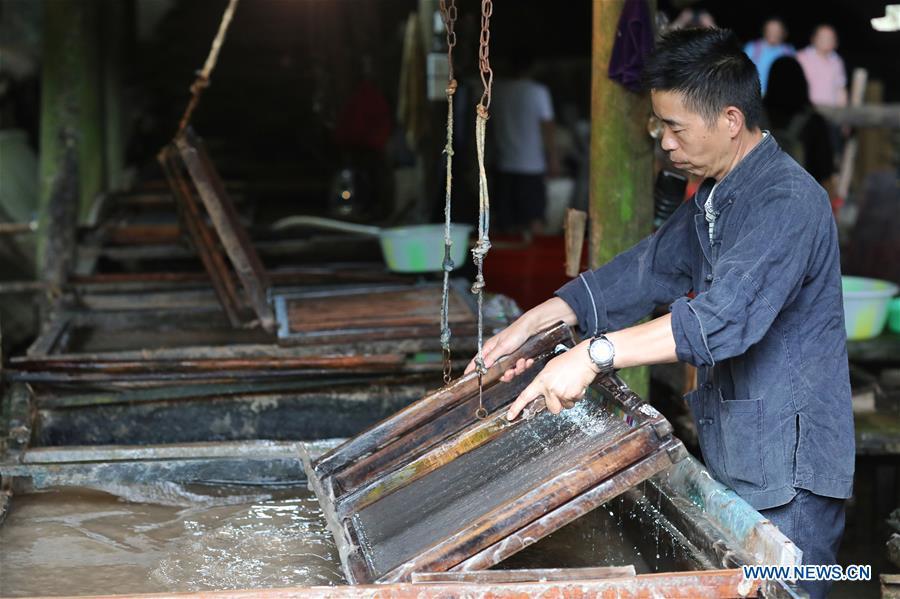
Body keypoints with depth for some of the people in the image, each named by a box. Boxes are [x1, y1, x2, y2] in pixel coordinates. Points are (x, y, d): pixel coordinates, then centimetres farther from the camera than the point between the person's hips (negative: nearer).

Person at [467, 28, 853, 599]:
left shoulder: (789, 202, -21)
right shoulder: (713, 199, 13)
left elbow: (725, 316, -33)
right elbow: (646, 269, 16)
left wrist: (594, 355, -37)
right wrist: (533, 323, 6)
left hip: (788, 469, -9)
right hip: (733, 455, 9)